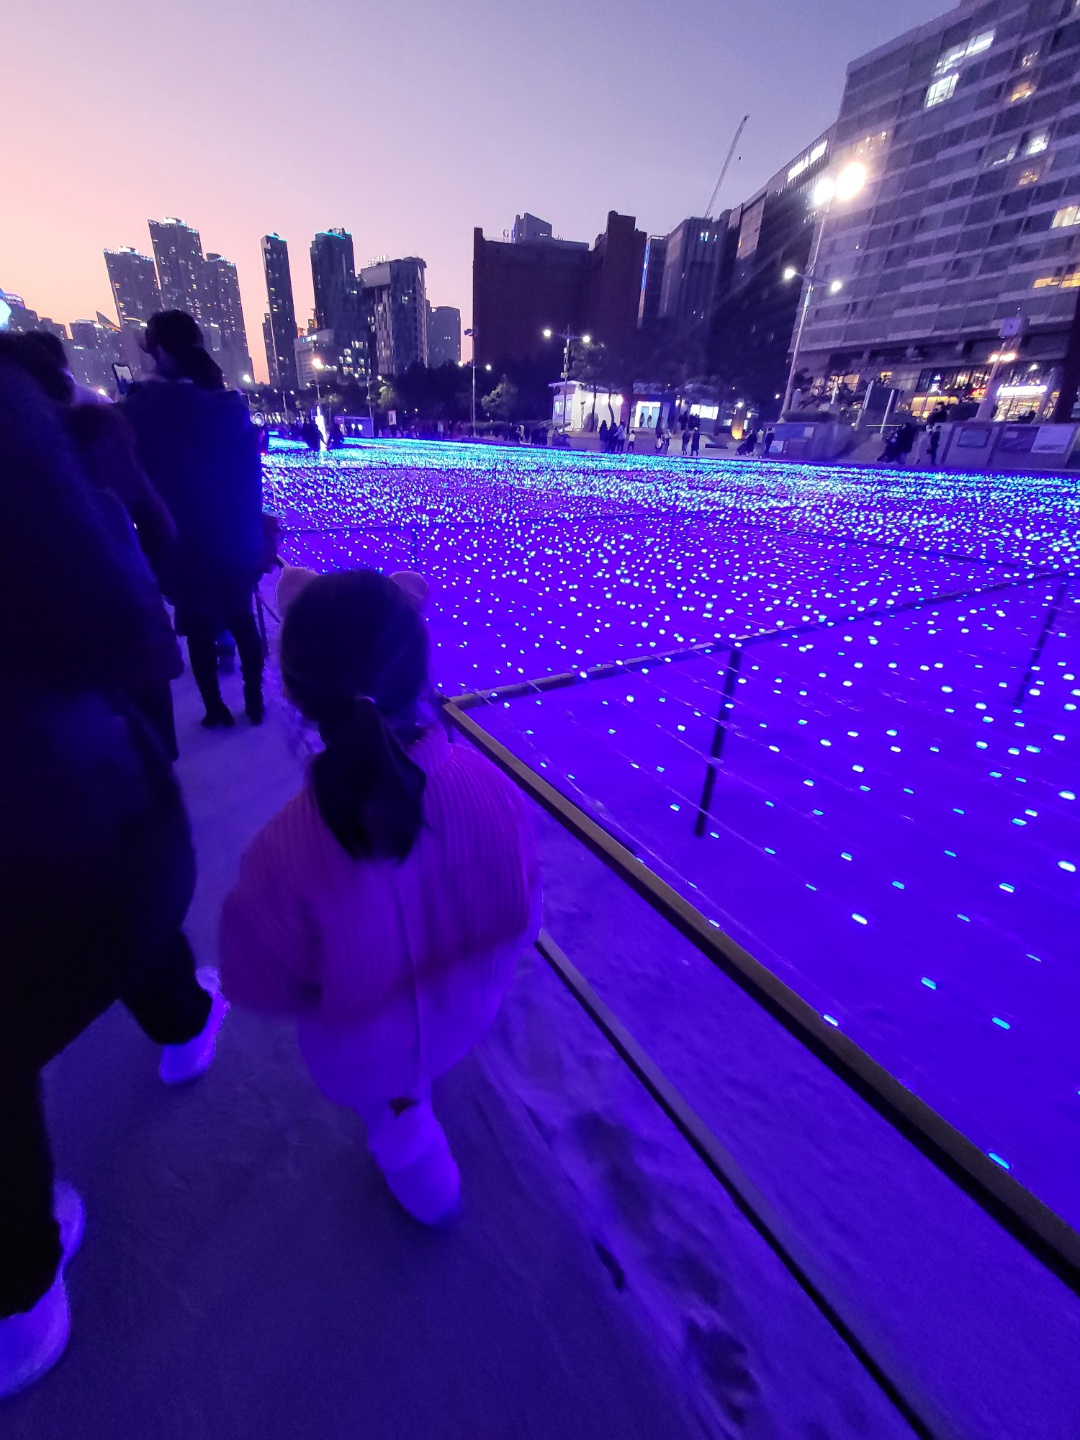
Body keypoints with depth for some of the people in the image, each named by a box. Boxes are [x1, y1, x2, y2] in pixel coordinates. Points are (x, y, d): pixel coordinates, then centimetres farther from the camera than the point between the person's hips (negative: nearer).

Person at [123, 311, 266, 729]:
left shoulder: (141, 407, -9)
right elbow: (251, 478, 0)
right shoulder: (231, 404, -1)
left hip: (182, 544, -3)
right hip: (234, 538, 3)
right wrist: (251, 535, 7)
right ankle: (255, 702, 20)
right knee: (243, 621, 12)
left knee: (199, 630, 9)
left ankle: (216, 709, 19)